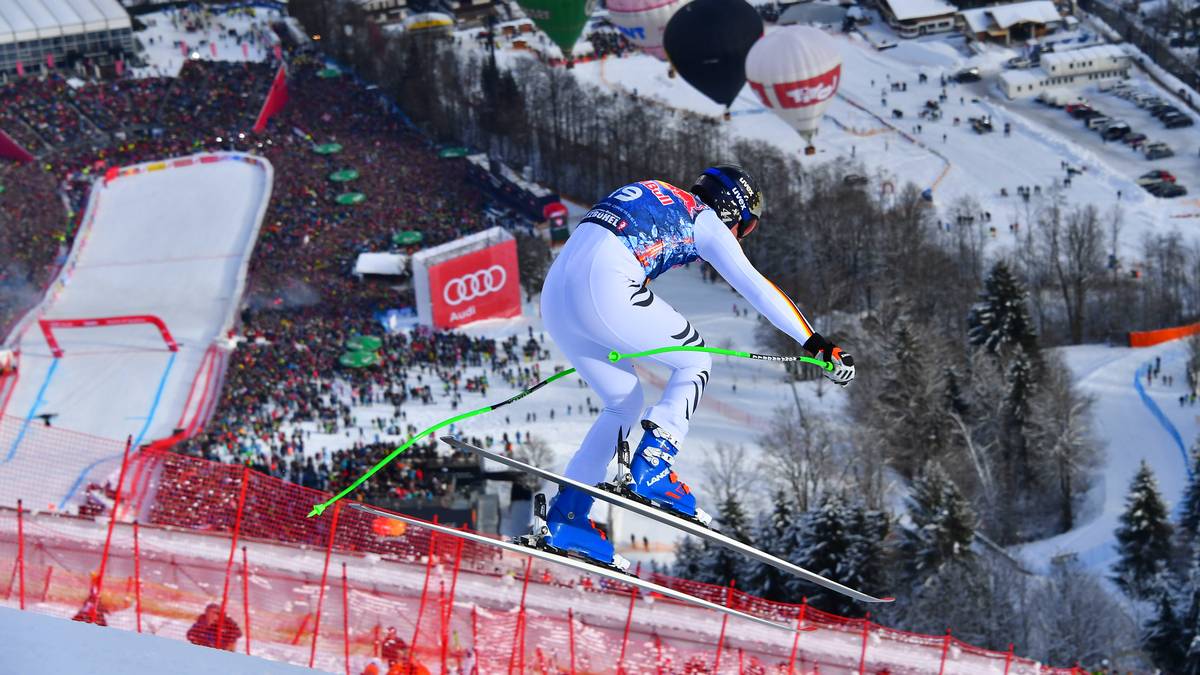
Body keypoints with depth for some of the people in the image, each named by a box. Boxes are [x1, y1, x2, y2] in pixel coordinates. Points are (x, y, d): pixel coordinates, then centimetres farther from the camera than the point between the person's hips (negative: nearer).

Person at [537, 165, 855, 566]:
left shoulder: (654, 197, 34)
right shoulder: (706, 220, 13)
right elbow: (757, 288, 6)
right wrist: (815, 343, 5)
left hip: (554, 293, 8)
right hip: (605, 288, -8)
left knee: (624, 404, 22)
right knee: (695, 361, 12)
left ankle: (565, 517, 16)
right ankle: (651, 471, -5)